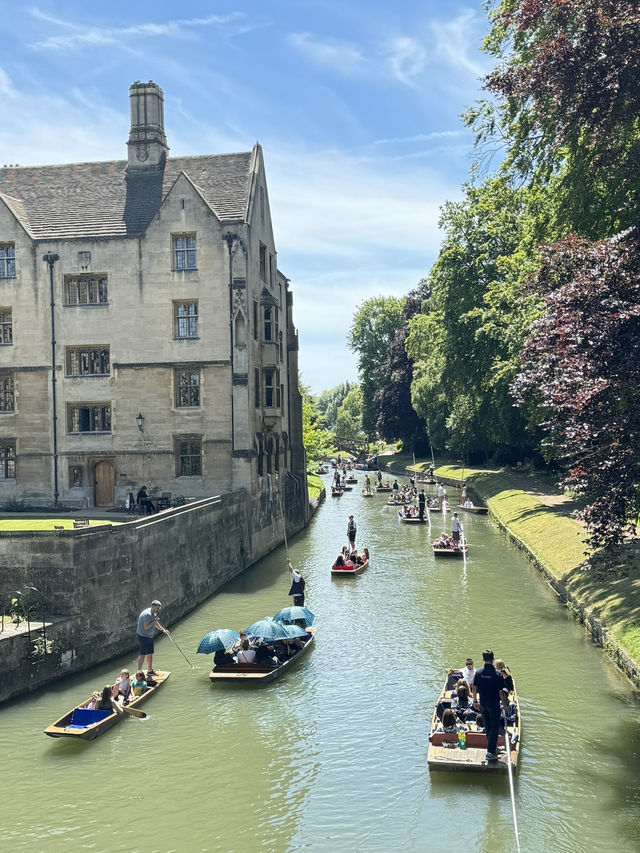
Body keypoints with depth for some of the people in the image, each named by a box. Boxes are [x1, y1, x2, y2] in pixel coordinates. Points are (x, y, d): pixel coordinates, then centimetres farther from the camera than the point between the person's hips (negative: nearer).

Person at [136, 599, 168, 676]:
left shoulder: (153, 613, 8)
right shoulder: (147, 614, -23)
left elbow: (155, 623, 22)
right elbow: (146, 627, -25)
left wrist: (163, 630, 16)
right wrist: (154, 621, -22)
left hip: (150, 636, 9)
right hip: (143, 636, -9)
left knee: (150, 654, 15)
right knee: (142, 655, -6)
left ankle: (150, 670, 27)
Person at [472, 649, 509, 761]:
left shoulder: (478, 672, -6)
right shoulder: (497, 674, -18)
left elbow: (474, 688, 2)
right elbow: (501, 692, -13)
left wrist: (475, 701, 15)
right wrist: (505, 705, 0)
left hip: (483, 704, 4)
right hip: (494, 704, -4)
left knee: (487, 727, 19)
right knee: (494, 727, 6)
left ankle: (493, 748, 33)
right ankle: (490, 753, 6)